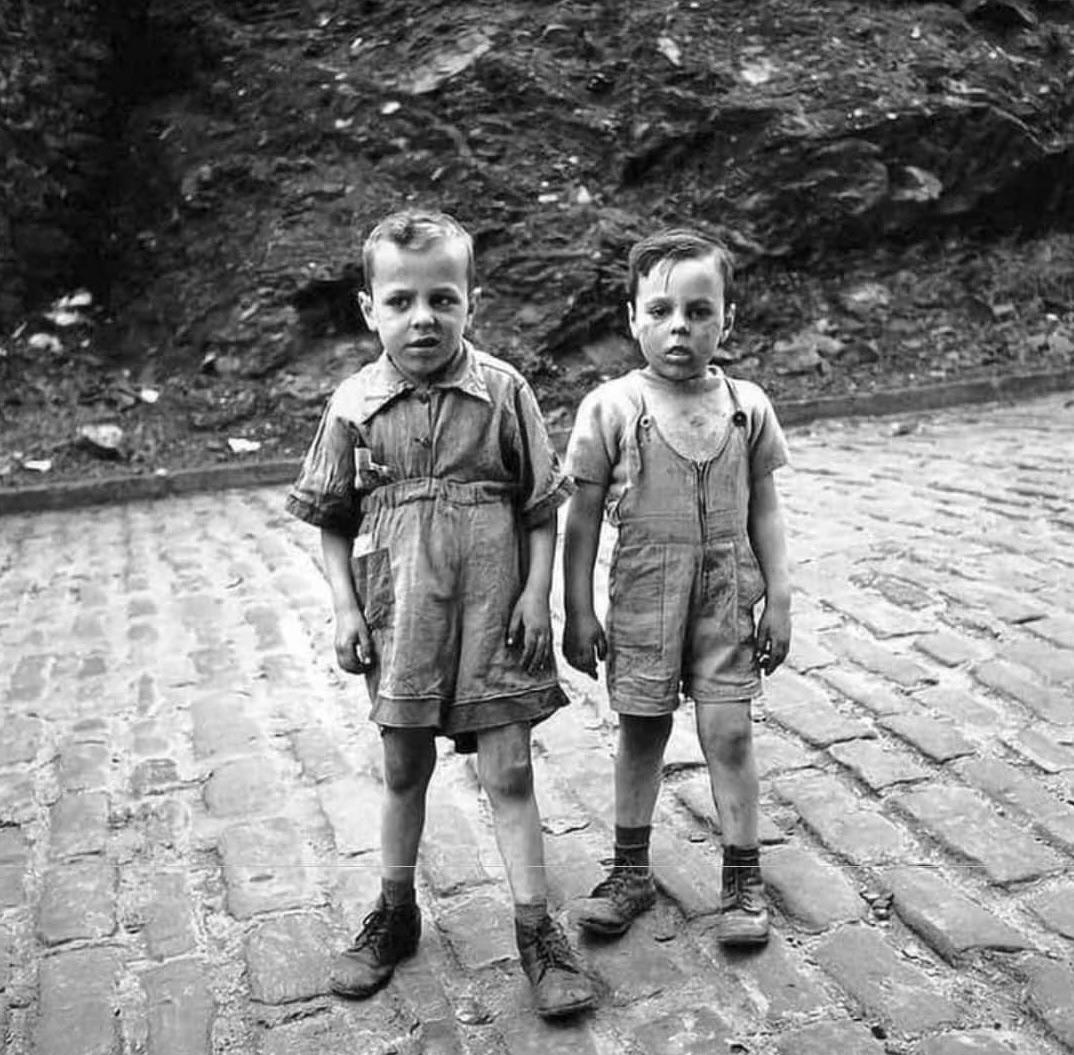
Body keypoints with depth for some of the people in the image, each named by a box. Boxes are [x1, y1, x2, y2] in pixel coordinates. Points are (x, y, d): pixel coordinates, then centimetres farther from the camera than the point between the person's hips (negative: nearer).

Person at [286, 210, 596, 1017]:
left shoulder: (504, 391, -7)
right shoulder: (355, 405, -3)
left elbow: (542, 507, -2)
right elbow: (333, 521, 4)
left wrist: (537, 595, -7)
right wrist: (345, 609, -2)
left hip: (492, 612, -2)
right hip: (398, 615, 2)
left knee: (509, 773, 3)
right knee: (404, 771, 17)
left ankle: (537, 930, 18)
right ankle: (395, 914, 36)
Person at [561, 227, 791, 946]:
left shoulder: (748, 408, -2)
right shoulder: (610, 409, -9)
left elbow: (764, 512, 5)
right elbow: (583, 520, -4)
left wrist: (779, 600, 3)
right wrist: (579, 612, -4)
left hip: (728, 597, 1)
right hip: (643, 598, -1)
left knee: (729, 732, 3)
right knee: (641, 731, 12)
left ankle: (743, 877, 22)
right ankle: (632, 870, 30)